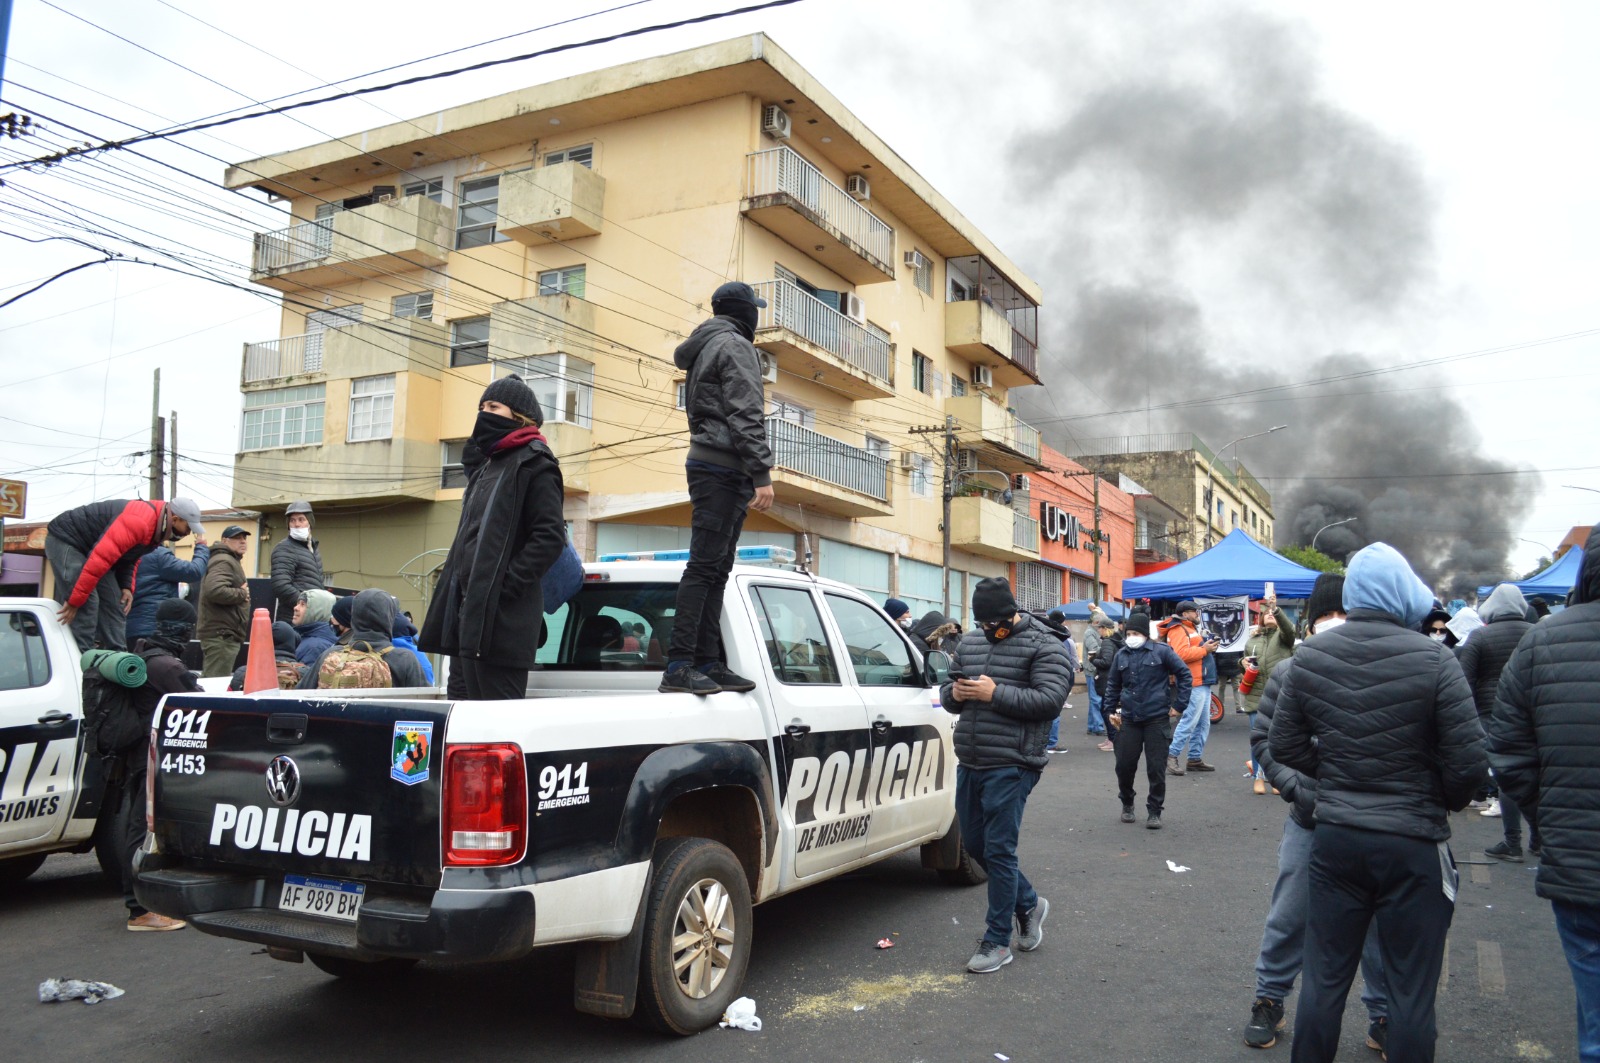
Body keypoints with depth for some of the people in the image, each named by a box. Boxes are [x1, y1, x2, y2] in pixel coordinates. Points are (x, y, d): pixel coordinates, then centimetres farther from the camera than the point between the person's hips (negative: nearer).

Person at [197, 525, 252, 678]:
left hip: (224, 633, 11)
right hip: (222, 634, -11)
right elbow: (214, 591, -29)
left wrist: (241, 593, 14)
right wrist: (242, 594, -14)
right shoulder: (224, 561, -11)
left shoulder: (230, 561, 22)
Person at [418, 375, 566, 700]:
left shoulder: (534, 464, -4)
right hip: (471, 609, 10)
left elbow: (550, 536, -14)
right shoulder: (486, 464, 24)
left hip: (501, 617, -10)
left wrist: (508, 583, -19)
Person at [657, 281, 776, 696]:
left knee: (715, 568, 7)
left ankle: (708, 663, 7)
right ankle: (679, 666, -16)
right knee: (705, 565, -13)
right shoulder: (735, 346, -6)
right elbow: (746, 416, -16)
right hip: (724, 468, -10)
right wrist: (762, 475, -20)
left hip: (708, 464, 10)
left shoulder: (704, 347, 24)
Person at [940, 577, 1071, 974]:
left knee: (998, 850, -4)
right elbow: (948, 691, 20)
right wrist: (954, 693, -4)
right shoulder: (969, 642, 13)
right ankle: (1029, 903, 37)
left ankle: (997, 942, 10)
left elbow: (1050, 700, -17)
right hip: (969, 763, 8)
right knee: (974, 844, 15)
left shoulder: (1042, 645, -7)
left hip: (1010, 766, -7)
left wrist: (995, 694, -21)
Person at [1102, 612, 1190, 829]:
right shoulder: (1121, 655, 8)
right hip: (1129, 720, 3)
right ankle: (1127, 804, 28)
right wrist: (1110, 710, 13)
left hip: (1157, 719, -3)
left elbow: (1185, 674, 1)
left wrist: (1178, 704, -1)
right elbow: (1112, 685, 18)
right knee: (1124, 765, 3)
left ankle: (1154, 812, 15)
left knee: (1156, 768, 0)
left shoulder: (1161, 651, -4)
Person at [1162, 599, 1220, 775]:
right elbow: (1181, 654, -25)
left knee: (1203, 723, 12)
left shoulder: (1191, 629, 23)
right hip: (1193, 684, -11)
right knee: (1189, 721, -14)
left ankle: (1195, 758, 18)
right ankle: (1171, 756, -10)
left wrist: (1208, 647, 11)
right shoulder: (1178, 630, -11)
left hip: (1202, 683, 11)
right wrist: (1204, 650, -17)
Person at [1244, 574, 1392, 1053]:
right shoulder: (1289, 672, -2)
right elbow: (1262, 738, 2)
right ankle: (1269, 1001, 30)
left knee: (1379, 923, 12)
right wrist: (1299, 789, -10)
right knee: (1289, 918, 10)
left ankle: (1383, 1015, 31)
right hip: (1311, 820, 1)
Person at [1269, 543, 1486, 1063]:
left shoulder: (1310, 656, -4)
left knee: (1325, 976, 16)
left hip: (1334, 837, 4)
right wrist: (1446, 802, 5)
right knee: (1411, 989, 11)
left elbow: (1284, 744, 1)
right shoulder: (1432, 658, -16)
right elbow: (1468, 762, -14)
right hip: (1413, 844, -3)